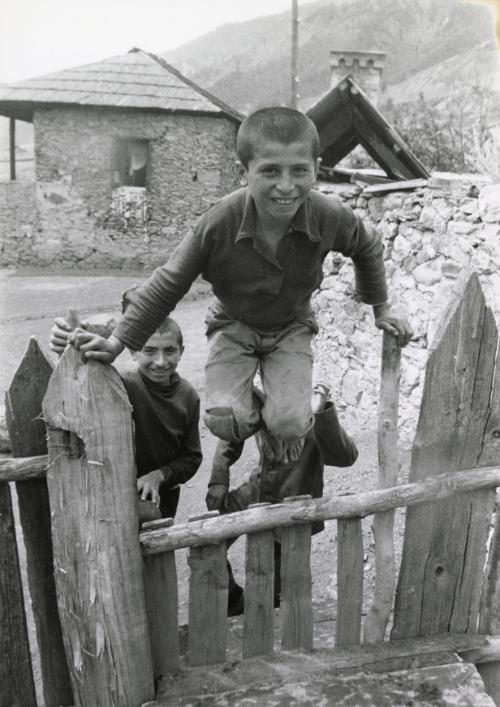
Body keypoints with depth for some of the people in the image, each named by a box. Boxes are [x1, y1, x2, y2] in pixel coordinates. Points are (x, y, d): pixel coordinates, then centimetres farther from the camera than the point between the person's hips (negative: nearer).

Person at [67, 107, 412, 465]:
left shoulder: (332, 217, -25)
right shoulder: (220, 222, -29)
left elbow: (368, 247, 1)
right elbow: (169, 284, -15)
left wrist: (380, 307, 9)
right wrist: (119, 341, -16)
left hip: (291, 328, 1)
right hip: (233, 325, 0)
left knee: (290, 424, -19)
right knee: (224, 420, -21)